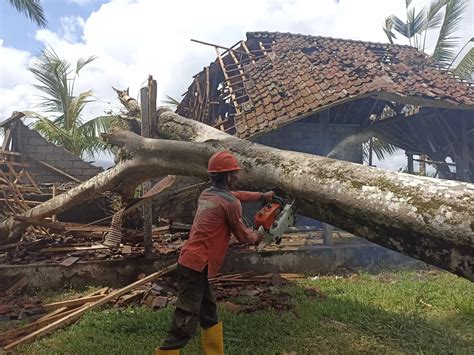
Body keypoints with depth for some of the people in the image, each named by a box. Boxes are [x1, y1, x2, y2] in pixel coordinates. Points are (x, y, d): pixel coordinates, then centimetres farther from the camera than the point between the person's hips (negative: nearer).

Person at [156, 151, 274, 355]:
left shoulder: (207, 194, 12)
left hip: (191, 262, 9)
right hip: (196, 266, -9)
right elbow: (243, 237, -1)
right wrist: (257, 236, 20)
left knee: (209, 314, 18)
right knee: (186, 322, -5)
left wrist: (261, 196, 38)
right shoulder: (230, 203, -12)